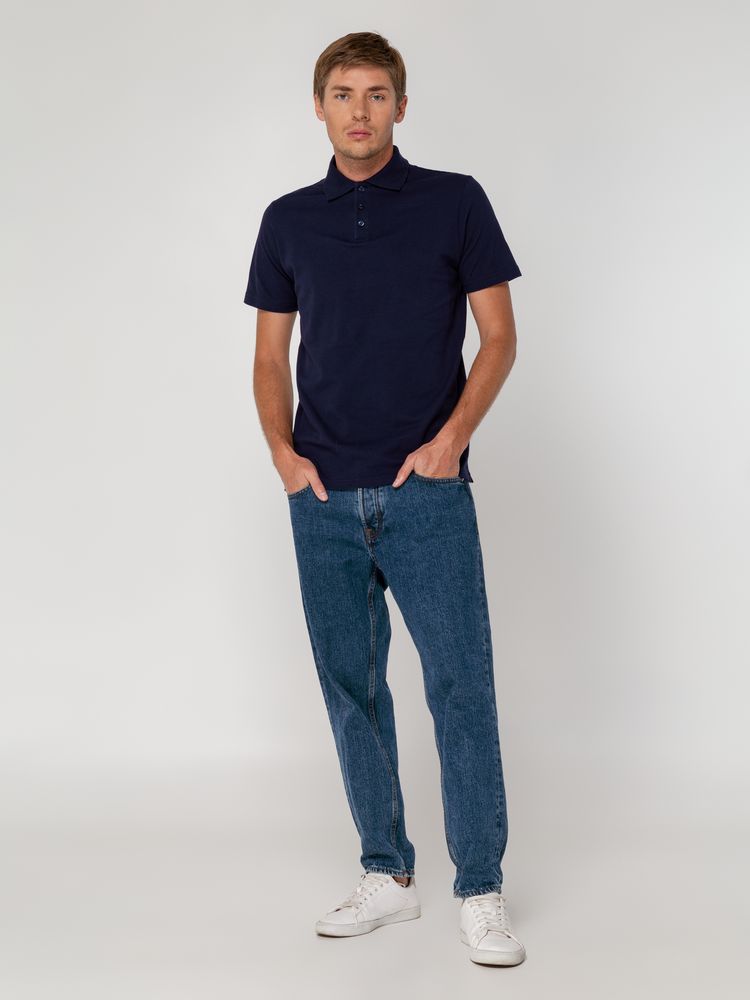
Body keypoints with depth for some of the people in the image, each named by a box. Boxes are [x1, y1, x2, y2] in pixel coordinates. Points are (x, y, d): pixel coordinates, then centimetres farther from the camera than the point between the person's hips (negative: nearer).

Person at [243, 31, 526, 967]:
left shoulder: (454, 202, 1)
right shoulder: (288, 219, 10)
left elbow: (499, 336, 2)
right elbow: (271, 354, 14)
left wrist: (451, 438, -11)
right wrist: (282, 449, -2)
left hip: (425, 492, -3)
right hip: (324, 498, 3)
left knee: (461, 688, -4)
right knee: (351, 686, 9)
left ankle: (480, 890, 6)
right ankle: (386, 873, 22)